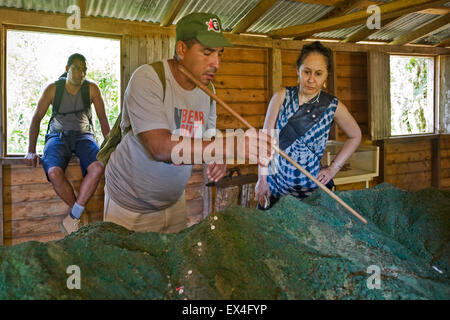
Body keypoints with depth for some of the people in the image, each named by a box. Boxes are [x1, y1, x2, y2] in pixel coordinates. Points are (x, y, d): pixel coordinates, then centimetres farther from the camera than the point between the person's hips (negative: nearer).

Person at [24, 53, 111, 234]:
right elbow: (36, 118, 2)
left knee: (98, 168, -33)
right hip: (58, 136, 0)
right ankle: (79, 214, -10)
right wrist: (31, 151, -8)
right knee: (54, 173, -32)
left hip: (83, 136, 1)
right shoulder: (53, 89, 0)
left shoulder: (92, 89, 0)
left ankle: (72, 218, -24)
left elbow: (103, 119, 3)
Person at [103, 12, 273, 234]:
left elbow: (208, 137, 9)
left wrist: (217, 158, -16)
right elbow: (161, 147, -34)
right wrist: (232, 147, -39)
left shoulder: (206, 88, -1)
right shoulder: (147, 79, -22)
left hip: (174, 199, 6)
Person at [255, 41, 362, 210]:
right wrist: (262, 178, -8)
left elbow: (355, 137, 12)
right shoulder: (282, 97, -4)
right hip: (275, 184, 1)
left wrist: (333, 168, 3)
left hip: (311, 188, 0)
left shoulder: (333, 106, -4)